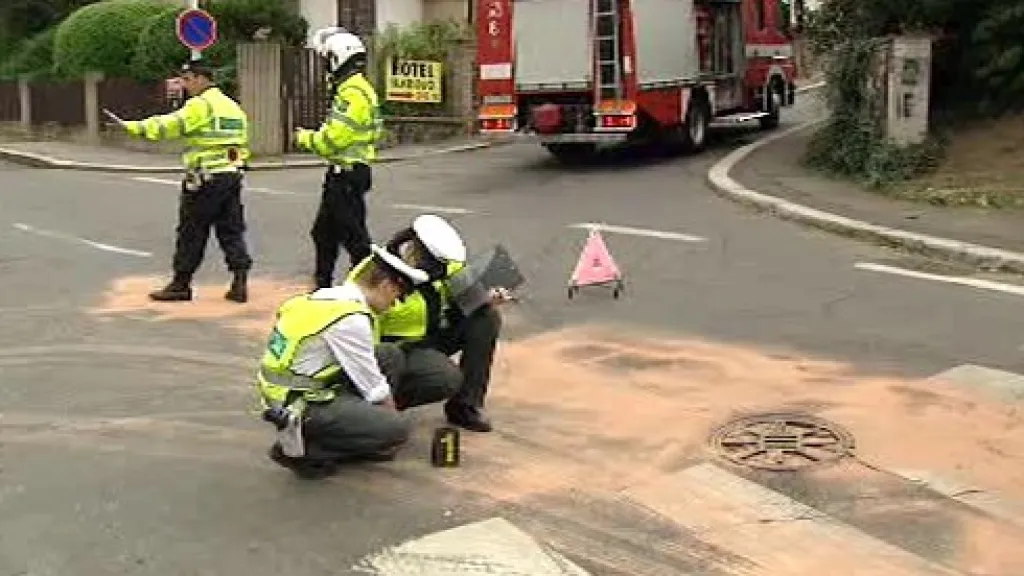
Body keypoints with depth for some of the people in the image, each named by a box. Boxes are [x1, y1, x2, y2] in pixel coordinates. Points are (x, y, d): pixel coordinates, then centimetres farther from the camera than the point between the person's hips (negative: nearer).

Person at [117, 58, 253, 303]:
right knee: (232, 230, 8)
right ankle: (240, 283, 2)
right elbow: (243, 146, 17)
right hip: (232, 177, 8)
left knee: (191, 233, 2)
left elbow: (171, 124, -21)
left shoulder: (201, 104, -10)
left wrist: (136, 127, -19)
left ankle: (181, 284, 10)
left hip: (205, 178, -7)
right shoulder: (234, 106, 16)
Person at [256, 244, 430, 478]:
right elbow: (374, 387, -12)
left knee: (390, 356, 9)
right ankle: (303, 449, -5)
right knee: (396, 429, -15)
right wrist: (392, 415, 6)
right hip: (299, 409, -9)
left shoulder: (331, 295, 7)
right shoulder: (351, 319, -21)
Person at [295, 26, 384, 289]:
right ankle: (323, 285, 28)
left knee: (353, 236, -5)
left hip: (348, 173, -11)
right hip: (342, 172, 11)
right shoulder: (350, 89, 16)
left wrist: (305, 138, -7)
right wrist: (314, 136, 5)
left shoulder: (353, 93, -19)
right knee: (324, 232, 18)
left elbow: (333, 139, -23)